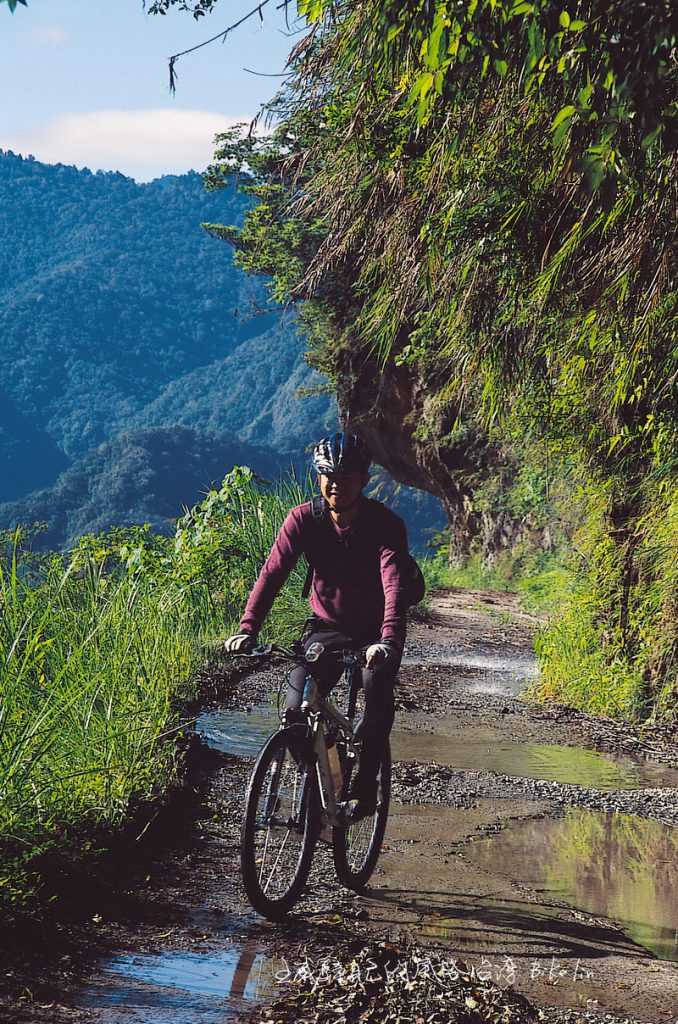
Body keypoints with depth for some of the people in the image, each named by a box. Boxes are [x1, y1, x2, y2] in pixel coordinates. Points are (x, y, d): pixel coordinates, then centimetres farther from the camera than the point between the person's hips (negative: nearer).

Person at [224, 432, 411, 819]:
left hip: (375, 632, -2)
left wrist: (388, 641, -51)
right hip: (327, 627, 2)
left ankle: (365, 784, -8)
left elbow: (394, 585, -34)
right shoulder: (304, 519, -13)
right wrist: (247, 629, -37)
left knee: (378, 696, -28)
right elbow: (273, 572, -21)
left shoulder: (386, 524, -20)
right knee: (297, 709, -16)